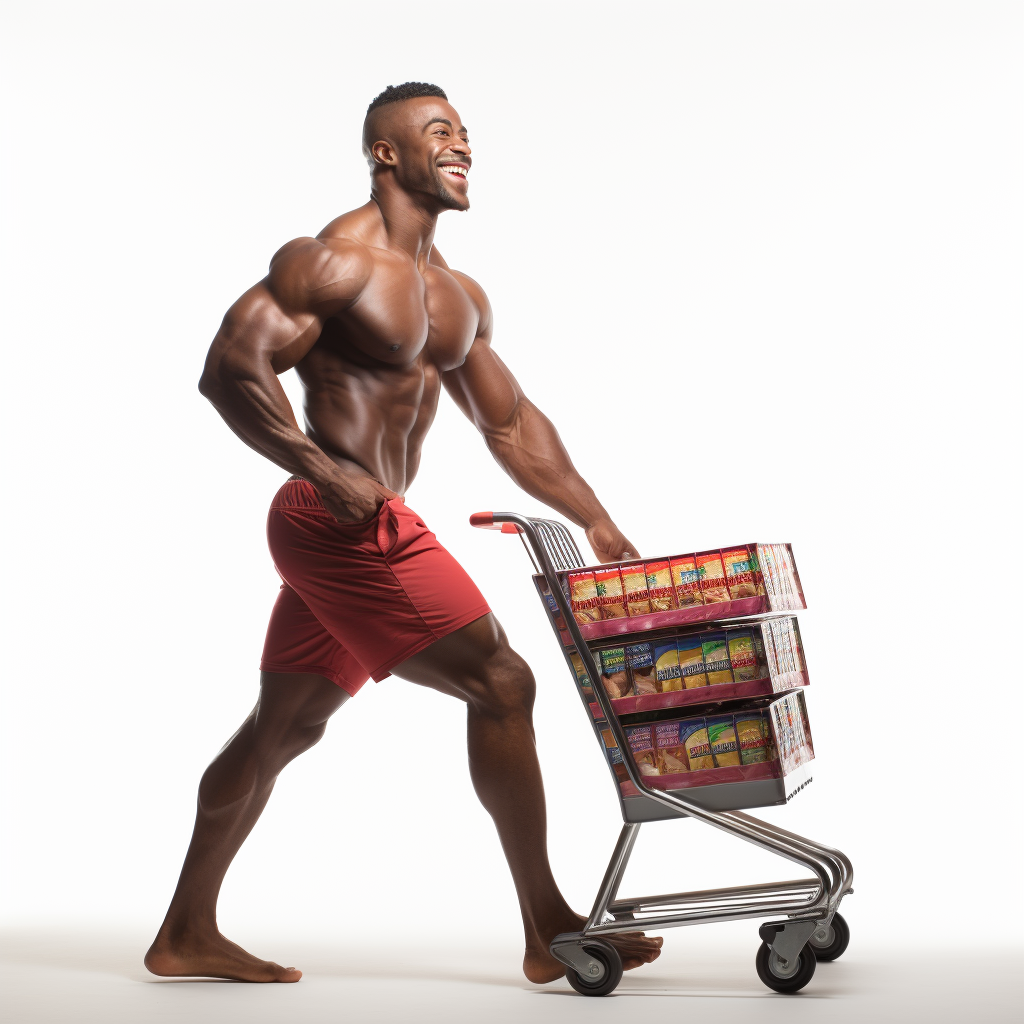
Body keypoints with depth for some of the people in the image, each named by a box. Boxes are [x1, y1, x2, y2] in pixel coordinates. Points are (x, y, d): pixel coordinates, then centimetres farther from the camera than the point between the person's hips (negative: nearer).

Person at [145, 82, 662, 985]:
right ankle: (550, 933, 2)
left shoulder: (458, 296, 16)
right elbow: (230, 371, -18)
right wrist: (329, 475, -23)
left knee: (283, 727, 14)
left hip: (346, 532, 9)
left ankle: (187, 936, 26)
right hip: (342, 526, -9)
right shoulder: (331, 261, -11)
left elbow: (511, 424, 20)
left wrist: (598, 524, 15)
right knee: (500, 682, -8)